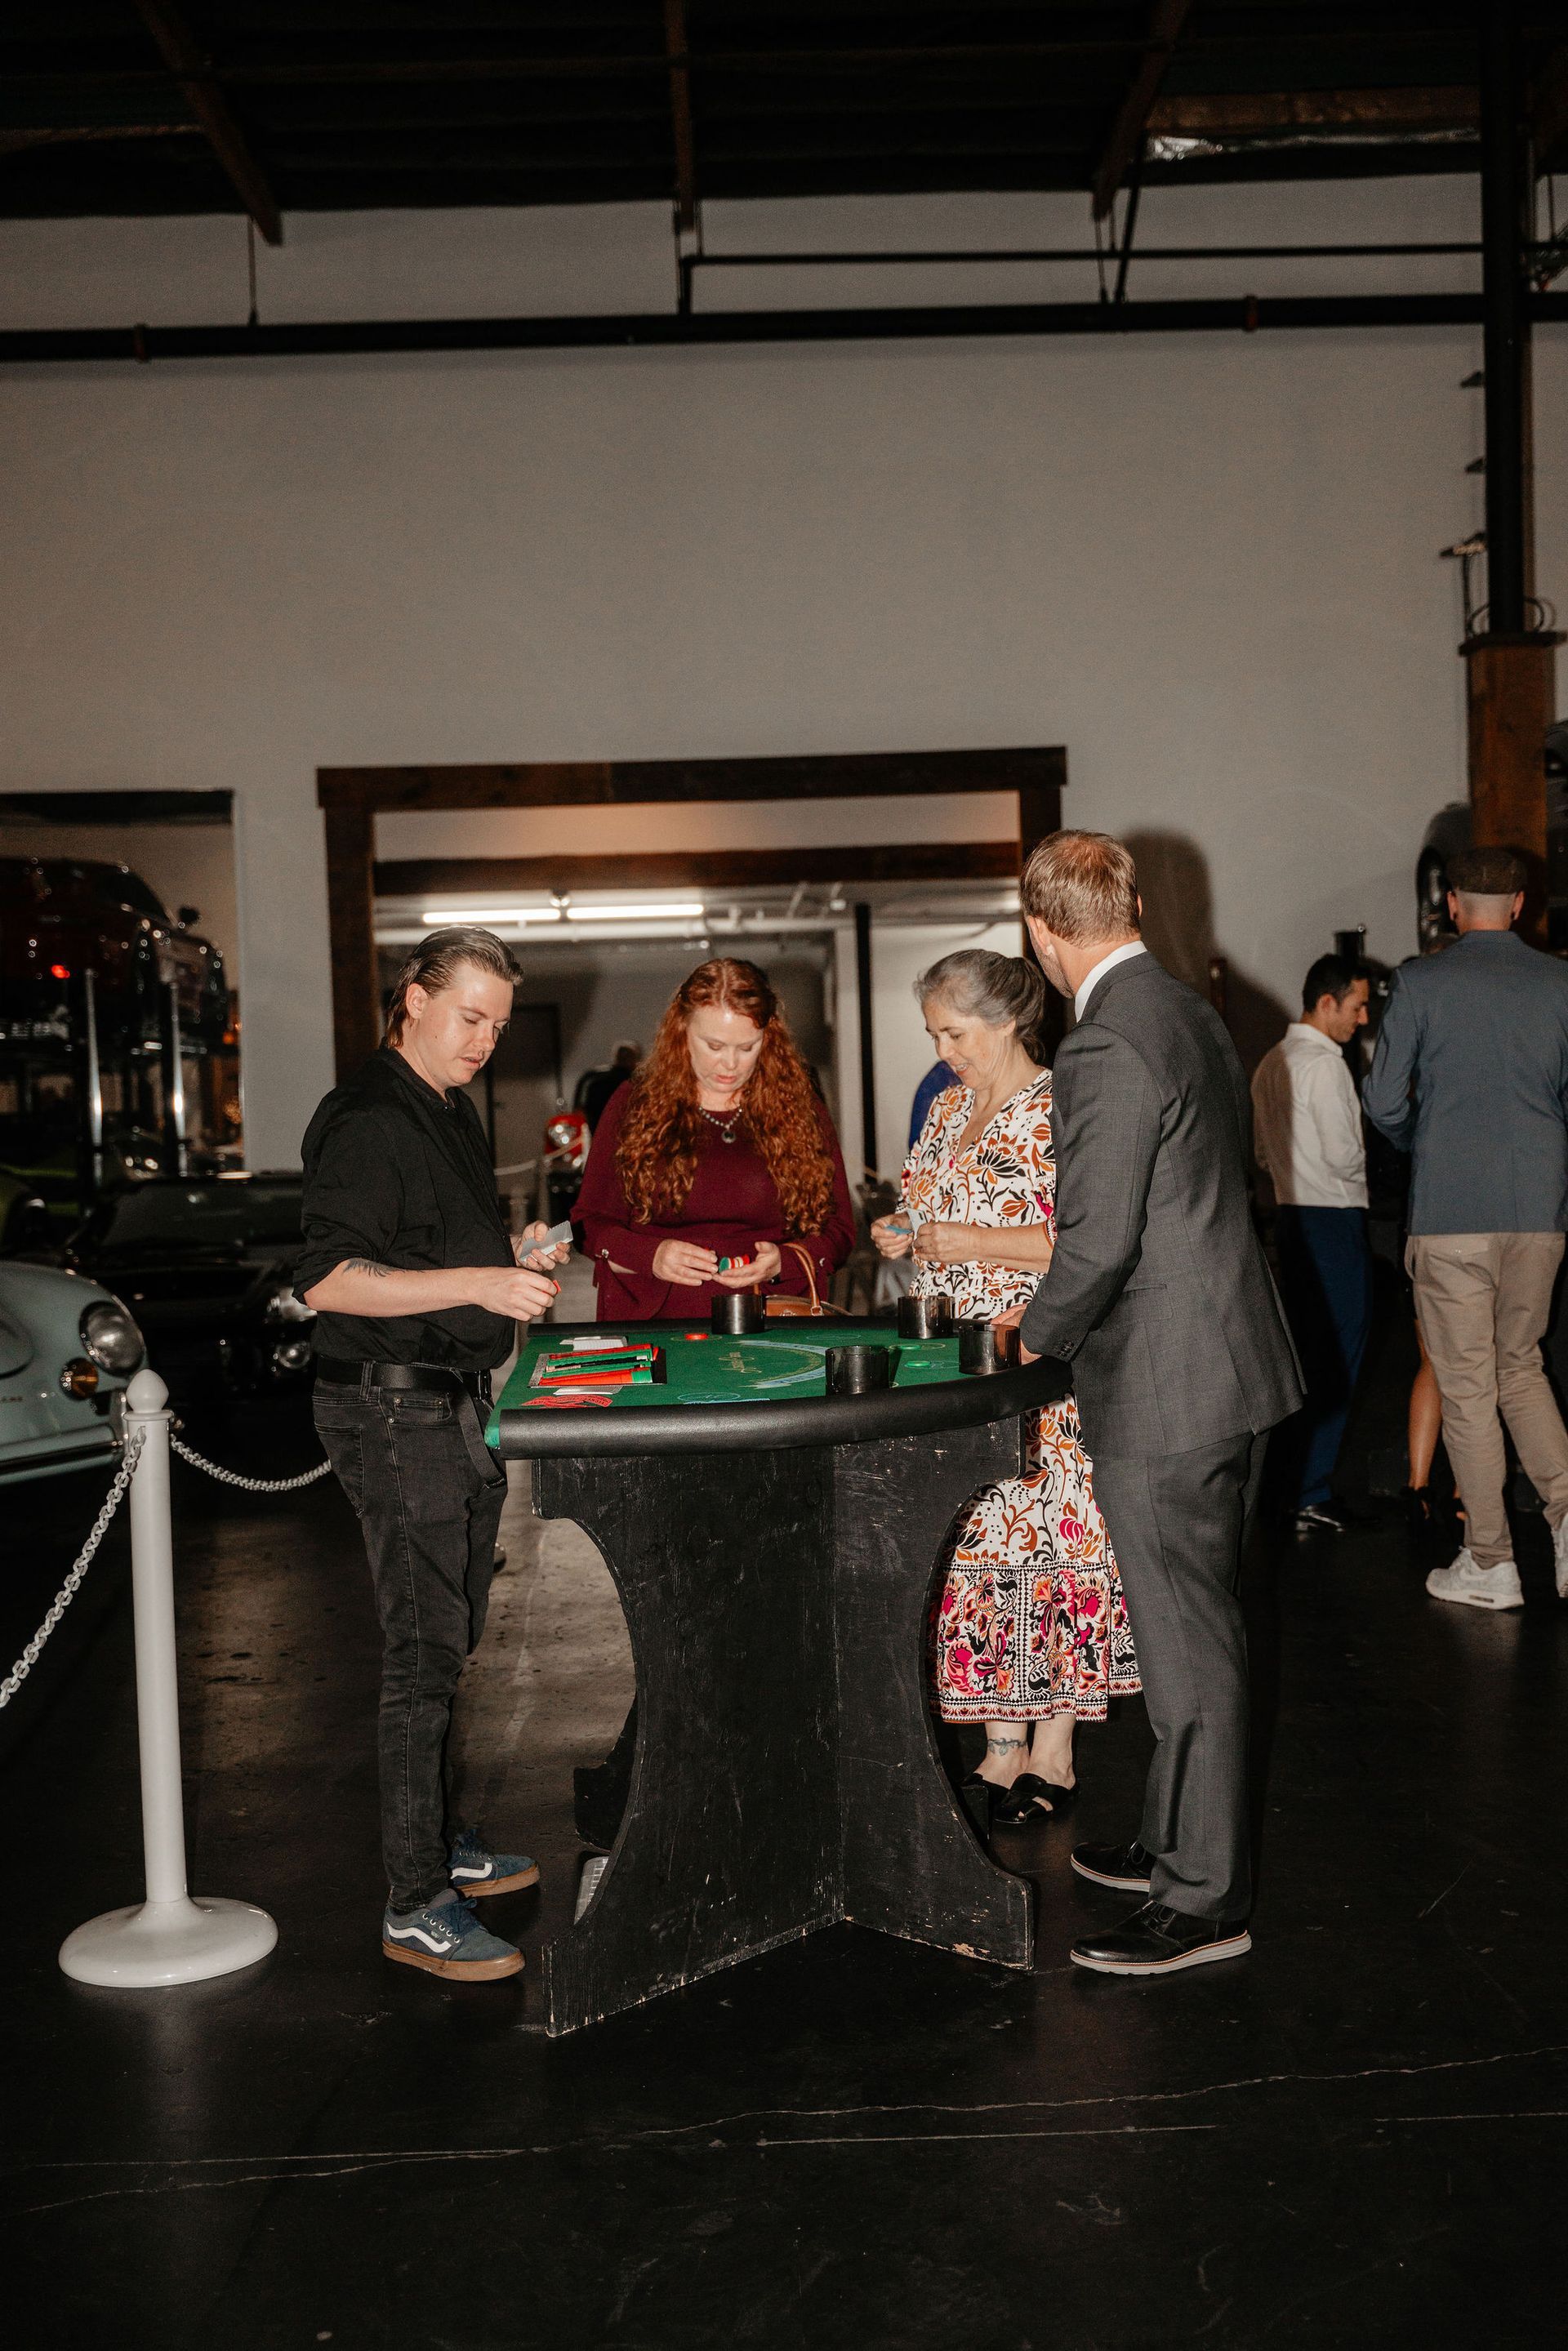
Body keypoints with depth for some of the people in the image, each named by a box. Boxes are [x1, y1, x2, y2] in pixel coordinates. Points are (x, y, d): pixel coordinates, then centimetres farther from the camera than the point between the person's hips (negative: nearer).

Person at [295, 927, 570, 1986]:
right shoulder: (367, 1121, -15)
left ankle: (449, 1841, 31)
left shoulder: (452, 1113, 16)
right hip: (396, 1409, -10)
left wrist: (513, 1258, 9)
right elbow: (327, 1280, -24)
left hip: (459, 1403, 10)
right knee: (426, 1653, -6)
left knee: (452, 1639, 17)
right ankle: (417, 1905, 2)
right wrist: (477, 1282, -30)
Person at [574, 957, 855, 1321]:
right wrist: (650, 1256, -9)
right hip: (654, 1329, 0)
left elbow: (838, 1230, 13)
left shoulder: (801, 1112, 11)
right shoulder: (632, 1109, 10)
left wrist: (783, 1261, -7)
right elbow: (588, 1224, 11)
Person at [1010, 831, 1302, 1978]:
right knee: (1200, 1629, 19)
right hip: (1235, 1364, 10)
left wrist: (1035, 1336, -4)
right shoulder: (1194, 1013, 9)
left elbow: (1097, 1245, -23)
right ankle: (1182, 1839, 34)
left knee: (1187, 1647, 1)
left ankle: (1204, 1899, 13)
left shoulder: (1106, 1049, -21)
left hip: (1163, 1389, -10)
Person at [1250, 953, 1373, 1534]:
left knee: (1304, 1354, 15)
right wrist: (1377, 1154, 2)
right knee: (1336, 1360, -4)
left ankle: (1286, 1482, 20)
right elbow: (1344, 1154, -16)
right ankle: (1311, 1498, -2)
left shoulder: (1271, 1064, 13)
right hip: (1334, 1221, -9)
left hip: (1292, 1217, 9)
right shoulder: (1324, 1063, -14)